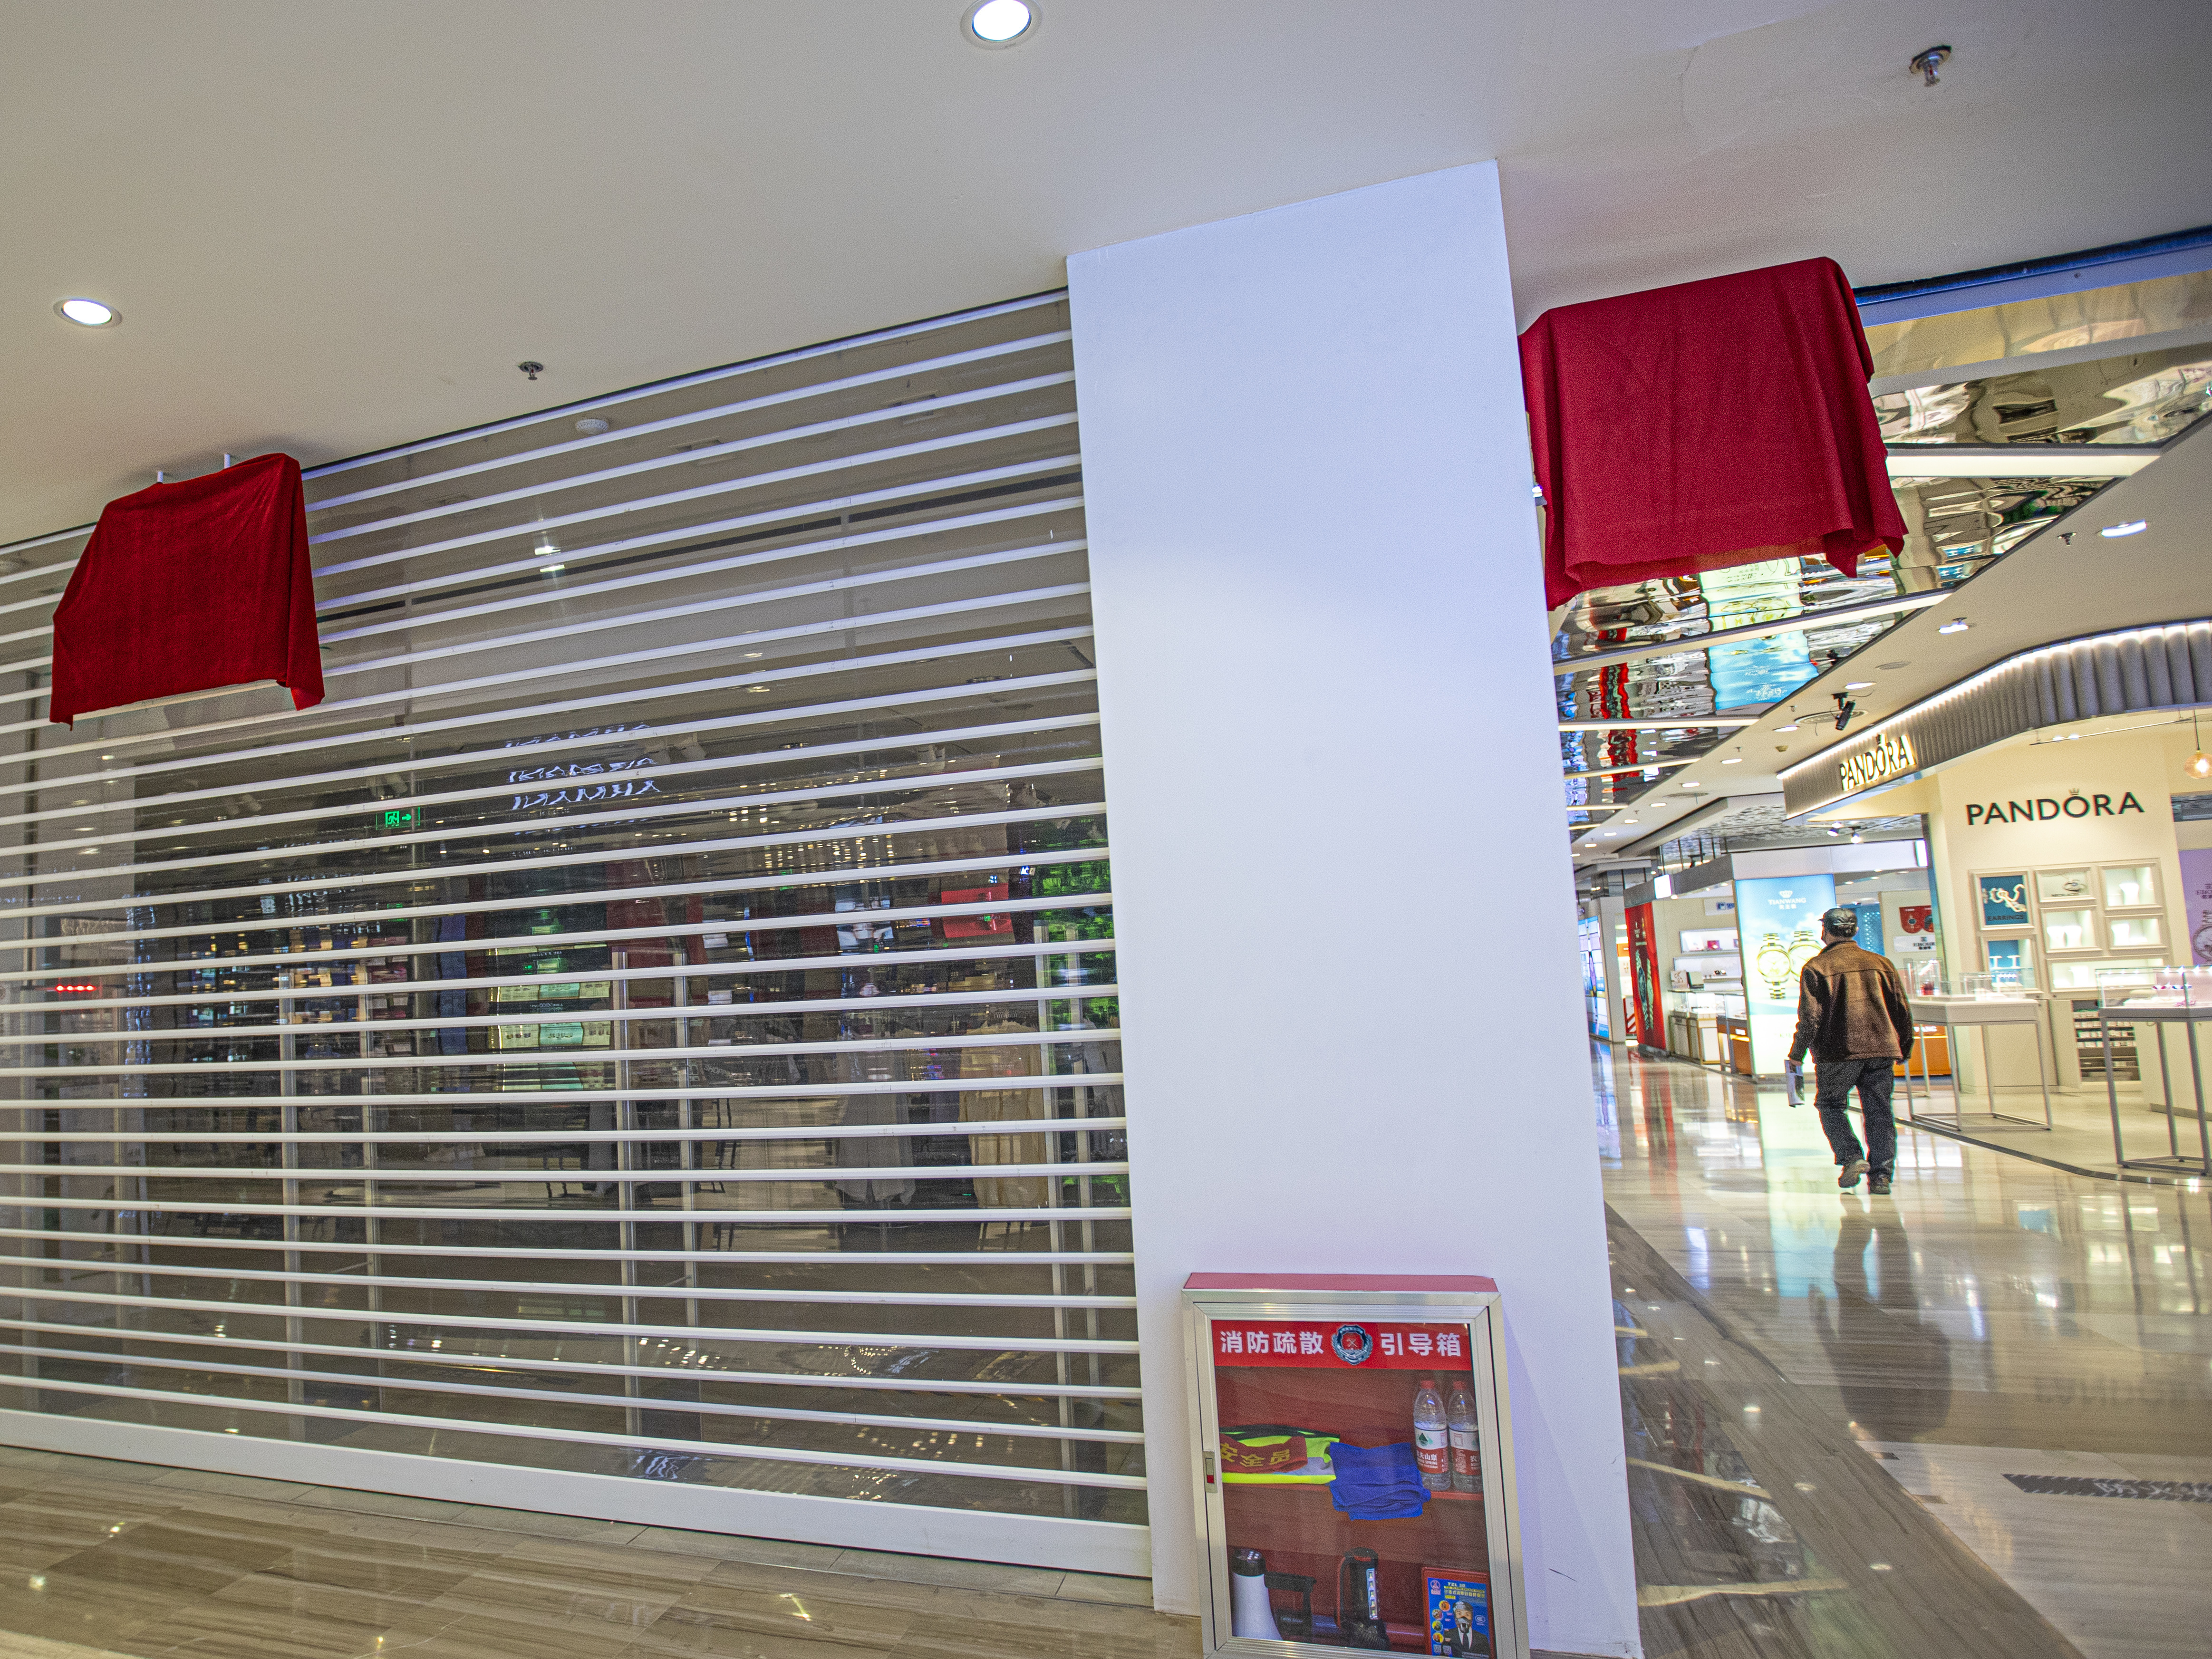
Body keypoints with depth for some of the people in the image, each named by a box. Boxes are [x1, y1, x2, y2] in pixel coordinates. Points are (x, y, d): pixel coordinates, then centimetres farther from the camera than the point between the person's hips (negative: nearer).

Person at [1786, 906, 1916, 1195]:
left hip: (1839, 1052, -4)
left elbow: (1810, 1017, -10)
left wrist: (1796, 1054, 0)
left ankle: (1852, 1157, -3)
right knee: (1879, 1111, 9)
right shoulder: (1882, 963, 10)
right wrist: (1904, 1050, 23)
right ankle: (1881, 1175, 6)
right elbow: (1903, 1011, 12)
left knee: (1830, 1104, 13)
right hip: (1882, 1050, 4)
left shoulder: (1817, 967, -4)